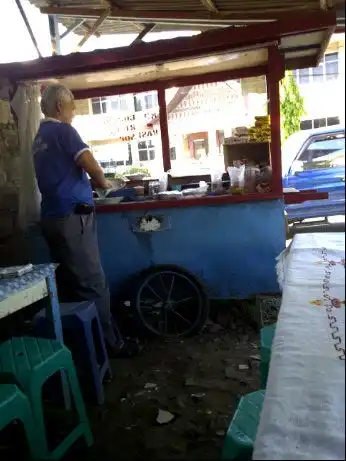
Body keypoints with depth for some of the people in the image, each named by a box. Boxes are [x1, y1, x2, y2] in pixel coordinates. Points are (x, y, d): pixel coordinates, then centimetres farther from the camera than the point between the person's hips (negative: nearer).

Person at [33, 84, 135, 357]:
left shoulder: (39, 138, 19)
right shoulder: (63, 130, -7)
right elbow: (91, 165, -15)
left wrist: (90, 183, 21)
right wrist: (103, 183, 5)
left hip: (52, 217, 9)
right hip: (72, 217, -9)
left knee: (68, 283, 13)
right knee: (93, 283, -4)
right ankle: (109, 344, 4)